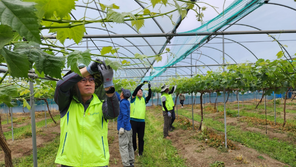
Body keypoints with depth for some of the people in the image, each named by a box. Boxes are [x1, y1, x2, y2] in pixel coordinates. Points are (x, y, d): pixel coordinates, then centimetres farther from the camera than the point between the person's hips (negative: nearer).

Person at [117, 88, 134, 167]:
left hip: (124, 128, -10)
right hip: (129, 128, 10)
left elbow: (125, 116, -23)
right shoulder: (126, 102, 11)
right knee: (129, 146, 15)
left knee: (123, 147, -5)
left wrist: (122, 127, -22)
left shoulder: (123, 103, -16)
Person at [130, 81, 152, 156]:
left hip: (142, 121, 3)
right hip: (133, 121, -2)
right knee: (133, 136, 3)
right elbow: (135, 90, -12)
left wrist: (149, 88, -14)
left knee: (141, 137, 8)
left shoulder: (144, 100, 12)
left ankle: (140, 151, 20)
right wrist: (142, 83, -17)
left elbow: (149, 96, -4)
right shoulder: (133, 98, 3)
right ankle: (133, 149, 26)